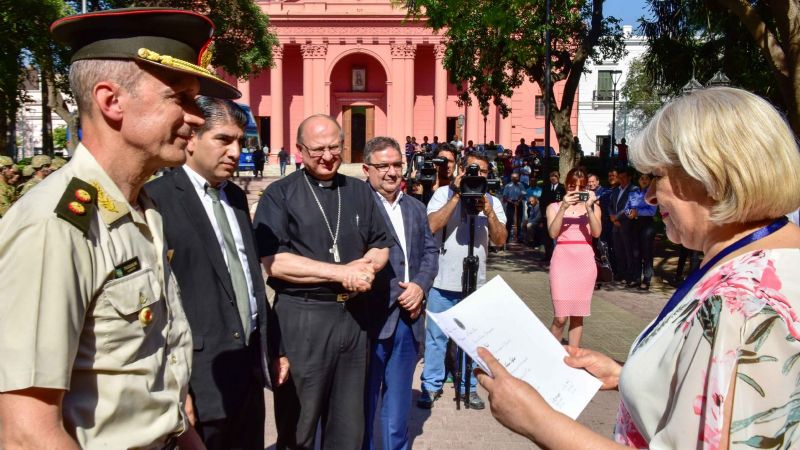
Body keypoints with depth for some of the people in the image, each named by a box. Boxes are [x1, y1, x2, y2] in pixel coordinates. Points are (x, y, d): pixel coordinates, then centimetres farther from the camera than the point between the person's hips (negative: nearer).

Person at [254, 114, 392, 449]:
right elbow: (273, 261, -15)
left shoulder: (360, 191, 11)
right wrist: (341, 272, -16)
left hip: (354, 314, 5)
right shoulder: (279, 194, -5)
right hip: (301, 317, -4)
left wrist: (366, 268, -10)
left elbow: (382, 246, 13)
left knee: (349, 423, 16)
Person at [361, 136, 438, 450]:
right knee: (364, 398, 7)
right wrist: (396, 291, -17)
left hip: (408, 316, 6)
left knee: (398, 399, 18)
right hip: (372, 315, -6)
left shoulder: (416, 207, 16)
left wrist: (420, 285, -5)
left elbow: (430, 251, 13)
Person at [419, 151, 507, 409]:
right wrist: (457, 196, -16)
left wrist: (488, 212, -15)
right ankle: (431, 385, 18)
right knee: (436, 336, 6)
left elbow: (500, 240, -1)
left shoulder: (492, 202, 8)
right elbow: (432, 226, -16)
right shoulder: (443, 193, 0)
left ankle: (468, 387, 22)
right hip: (442, 281, -2)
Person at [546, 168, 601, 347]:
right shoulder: (555, 207, 7)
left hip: (585, 262, 2)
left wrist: (589, 208, -14)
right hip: (562, 260, -2)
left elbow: (596, 233, -5)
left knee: (577, 315, 7)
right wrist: (563, 208, -15)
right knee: (560, 317, -7)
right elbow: (553, 233, -9)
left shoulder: (593, 207, 10)